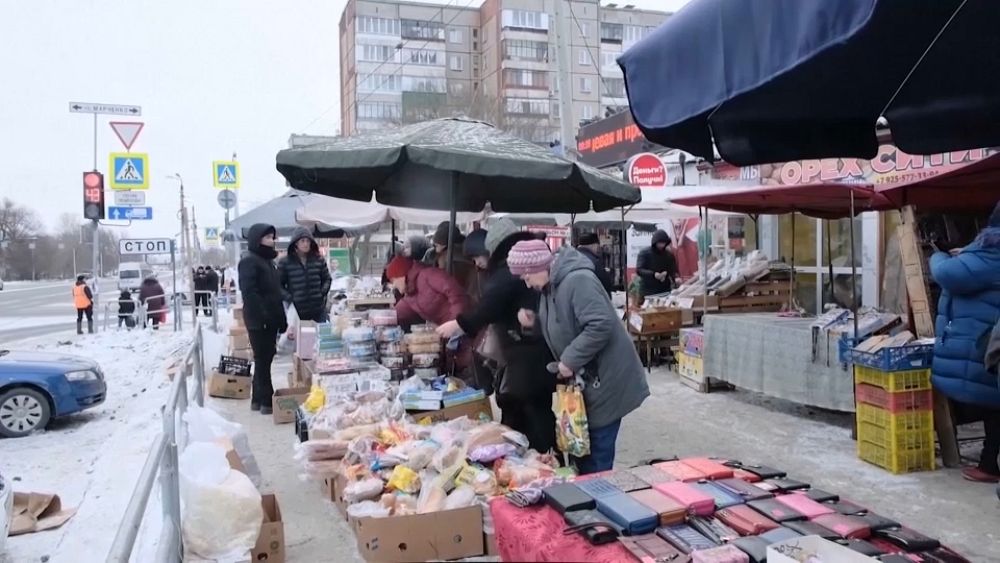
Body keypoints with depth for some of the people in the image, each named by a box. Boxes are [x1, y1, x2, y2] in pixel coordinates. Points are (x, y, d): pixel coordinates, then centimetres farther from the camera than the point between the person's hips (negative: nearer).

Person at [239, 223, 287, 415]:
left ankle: (258, 399, 20)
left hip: (270, 319, 9)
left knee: (265, 359, 12)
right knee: (263, 360, -4)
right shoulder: (249, 261, -11)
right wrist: (261, 315, -27)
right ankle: (266, 401, 1)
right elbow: (249, 292, -21)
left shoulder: (267, 259, 18)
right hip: (259, 320, -9)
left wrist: (281, 318, 16)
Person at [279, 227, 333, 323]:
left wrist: (322, 293, 0)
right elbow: (279, 285, 1)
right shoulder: (285, 262, -1)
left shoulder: (319, 259, 7)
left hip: (319, 309, 3)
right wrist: (290, 299, -11)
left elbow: (327, 279, 15)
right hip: (297, 310, -3)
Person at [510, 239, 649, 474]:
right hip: (586, 378, 10)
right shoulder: (551, 285, 9)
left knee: (597, 451, -1)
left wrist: (570, 360, -24)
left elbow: (600, 325, -31)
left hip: (605, 379, -10)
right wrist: (535, 321, -1)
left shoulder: (577, 280, -23)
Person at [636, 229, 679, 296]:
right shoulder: (644, 253, -3)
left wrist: (676, 278, -13)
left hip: (665, 291, 4)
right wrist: (653, 274, -25)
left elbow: (673, 270, 10)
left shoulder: (669, 254, 9)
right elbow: (639, 270, -10)